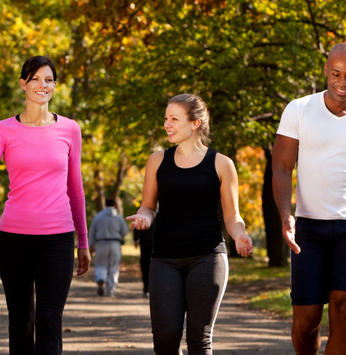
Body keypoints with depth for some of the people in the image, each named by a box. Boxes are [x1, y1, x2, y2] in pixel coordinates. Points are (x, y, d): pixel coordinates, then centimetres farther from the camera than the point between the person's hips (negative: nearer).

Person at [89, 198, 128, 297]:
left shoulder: (98, 216, 0)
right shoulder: (119, 217, -1)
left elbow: (92, 233, 2)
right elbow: (124, 232, 1)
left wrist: (91, 246, 9)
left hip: (101, 244, 0)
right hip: (115, 244, 0)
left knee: (101, 266, 10)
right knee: (113, 268, 8)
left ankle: (100, 280, -21)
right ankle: (111, 290, 4)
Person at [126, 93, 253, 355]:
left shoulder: (220, 164, 3)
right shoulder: (159, 161, 10)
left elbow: (232, 217, 7)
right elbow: (148, 206, 17)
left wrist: (240, 235, -15)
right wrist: (143, 217, -7)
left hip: (207, 257, -2)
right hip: (166, 258, 2)